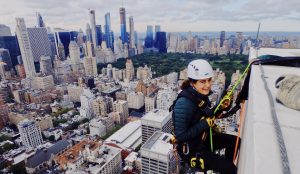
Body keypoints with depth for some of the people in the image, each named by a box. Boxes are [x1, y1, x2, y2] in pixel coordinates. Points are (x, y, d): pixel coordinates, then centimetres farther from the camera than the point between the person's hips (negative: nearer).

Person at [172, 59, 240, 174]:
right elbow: (180, 136, -28)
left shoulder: (201, 95, -7)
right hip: (190, 149, -8)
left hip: (202, 138, 8)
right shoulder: (184, 104, -32)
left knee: (234, 141, 16)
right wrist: (205, 124, -27)